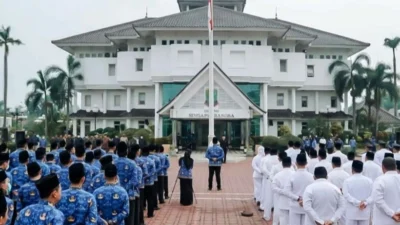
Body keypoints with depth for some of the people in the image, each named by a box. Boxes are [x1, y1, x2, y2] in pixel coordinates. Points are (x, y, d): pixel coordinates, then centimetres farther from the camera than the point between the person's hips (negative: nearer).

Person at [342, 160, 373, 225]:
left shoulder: (347, 181, -5)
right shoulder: (369, 180, 3)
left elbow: (346, 195, -16)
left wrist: (357, 202, -18)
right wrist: (365, 202, -15)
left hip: (351, 213, -2)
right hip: (365, 213, 2)